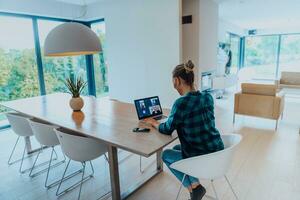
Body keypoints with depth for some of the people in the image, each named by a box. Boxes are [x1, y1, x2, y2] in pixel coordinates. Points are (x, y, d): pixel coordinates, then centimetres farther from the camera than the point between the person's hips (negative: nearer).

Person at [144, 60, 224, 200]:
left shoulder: (181, 103, -22)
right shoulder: (208, 97, -1)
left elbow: (167, 130, -7)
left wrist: (154, 123, 12)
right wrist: (174, 115, 20)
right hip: (219, 153, 7)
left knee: (166, 155, 21)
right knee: (177, 148, 29)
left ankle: (194, 186, 12)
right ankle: (194, 184, 21)